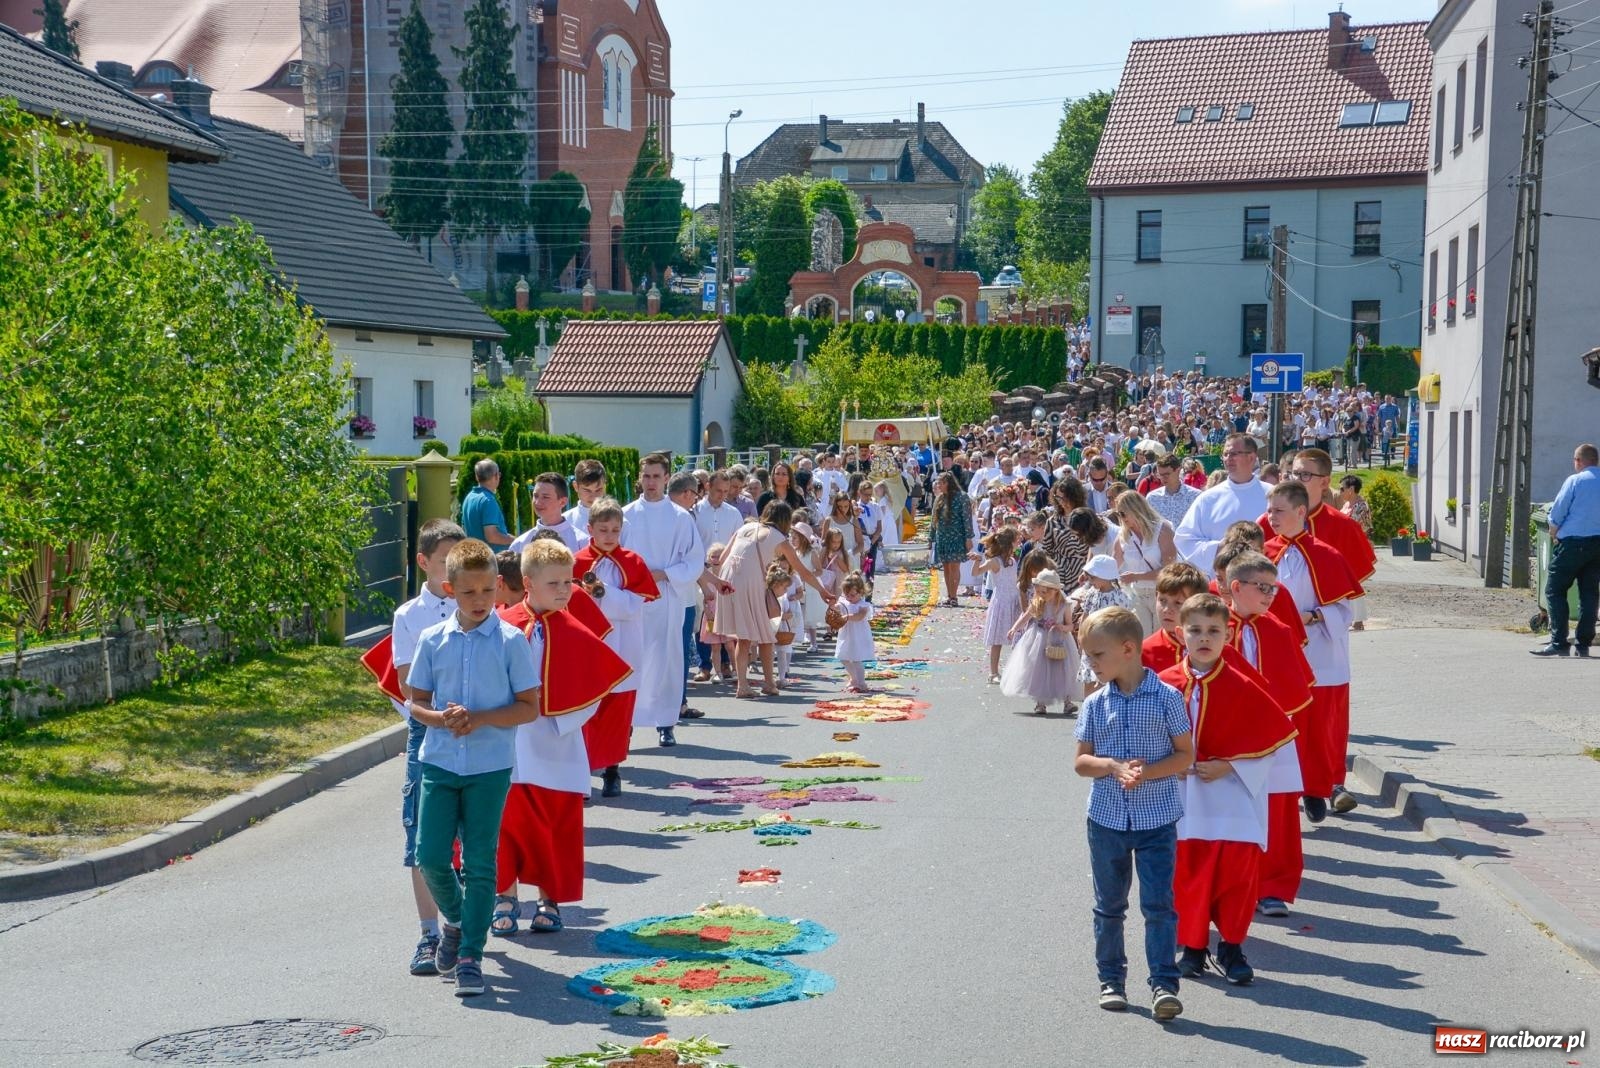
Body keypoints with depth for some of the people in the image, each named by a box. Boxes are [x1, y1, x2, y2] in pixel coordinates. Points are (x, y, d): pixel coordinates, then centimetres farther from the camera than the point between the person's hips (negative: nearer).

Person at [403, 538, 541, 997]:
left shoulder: (511, 641, -5)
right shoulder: (432, 640, 3)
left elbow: (530, 707, -4)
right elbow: (416, 701, 9)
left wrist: (480, 719, -17)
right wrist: (441, 718, -13)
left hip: (490, 766, -2)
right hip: (439, 762, 3)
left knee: (479, 863, 1)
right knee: (431, 856, 1)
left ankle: (470, 954, 10)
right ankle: (455, 921, 30)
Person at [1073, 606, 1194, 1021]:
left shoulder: (1167, 698, -8)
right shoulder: (1095, 704, 1)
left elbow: (1186, 754, -5)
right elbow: (1081, 761, 3)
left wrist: (1147, 774, -19)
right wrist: (1113, 766, -17)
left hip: (1157, 818, -3)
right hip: (1106, 816, 3)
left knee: (1159, 903, -6)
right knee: (1109, 904, 13)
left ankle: (1164, 983, -1)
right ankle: (1111, 979, 25)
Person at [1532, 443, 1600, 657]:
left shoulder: (1575, 481, -7)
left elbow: (1556, 514, -7)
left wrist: (1554, 535, 9)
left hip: (1573, 542, -6)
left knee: (1554, 589, 0)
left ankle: (1558, 643, -8)